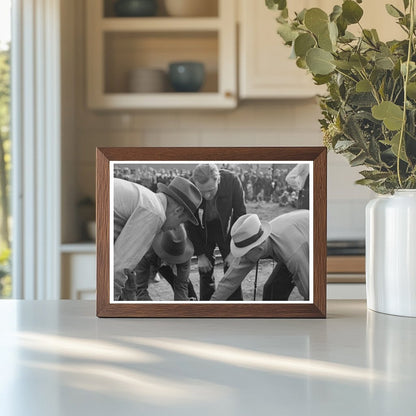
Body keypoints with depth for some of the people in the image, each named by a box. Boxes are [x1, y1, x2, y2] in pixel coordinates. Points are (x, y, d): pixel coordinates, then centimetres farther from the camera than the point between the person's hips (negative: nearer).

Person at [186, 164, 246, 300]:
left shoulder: (232, 181, -31)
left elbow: (239, 216, -19)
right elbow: (190, 224, -14)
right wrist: (200, 255, -13)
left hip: (226, 227, 0)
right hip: (203, 229, 0)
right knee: (205, 269, -3)